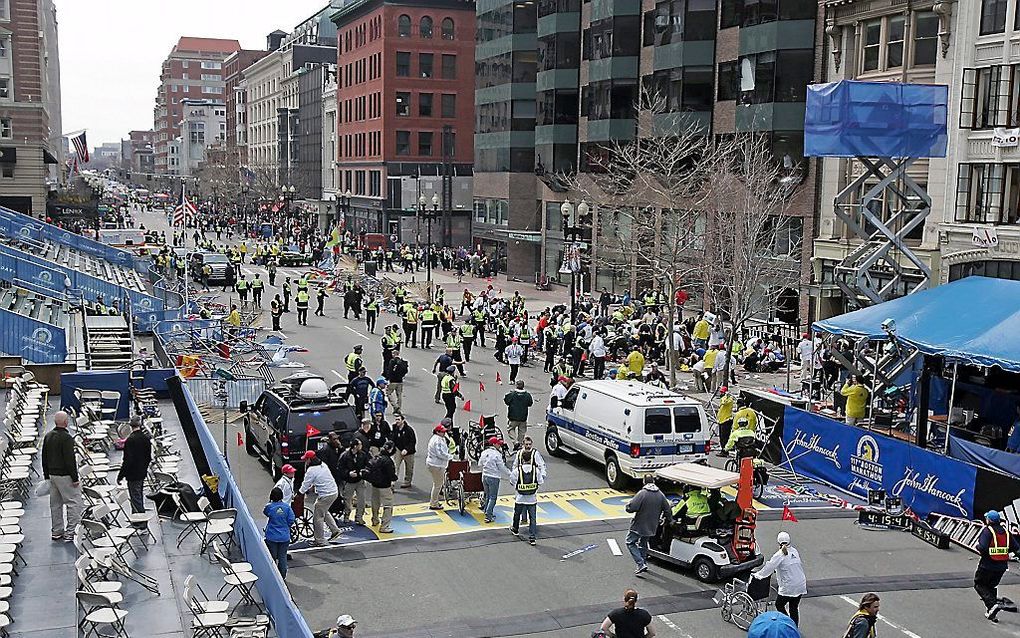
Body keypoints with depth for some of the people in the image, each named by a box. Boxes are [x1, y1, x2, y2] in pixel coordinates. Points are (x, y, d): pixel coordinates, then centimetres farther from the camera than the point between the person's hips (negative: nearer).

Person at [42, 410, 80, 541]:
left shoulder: (48, 436, 8)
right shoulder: (66, 437, -19)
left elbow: (44, 458, 15)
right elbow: (70, 460, -20)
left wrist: (47, 476, 22)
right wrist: (75, 478, -15)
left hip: (52, 475, 9)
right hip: (65, 476, -9)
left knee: (55, 504, 15)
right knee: (74, 502, -2)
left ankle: (56, 532, 22)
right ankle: (70, 532, -6)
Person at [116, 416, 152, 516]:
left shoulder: (130, 440, -21)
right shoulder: (146, 438, 0)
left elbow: (128, 460, -21)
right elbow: (149, 457, 9)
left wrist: (120, 475, -13)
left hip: (133, 474, -7)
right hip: (142, 473, 7)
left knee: (135, 498, 0)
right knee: (139, 496, 21)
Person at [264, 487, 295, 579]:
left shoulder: (269, 506, -13)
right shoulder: (286, 506, -10)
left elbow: (265, 512, 10)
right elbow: (291, 520, -6)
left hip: (272, 537, -1)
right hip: (285, 536, 2)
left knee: (272, 556, 10)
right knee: (282, 556, 11)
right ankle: (283, 576, 16)